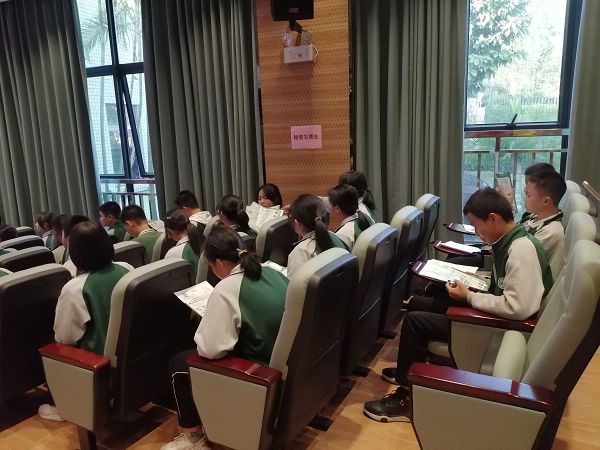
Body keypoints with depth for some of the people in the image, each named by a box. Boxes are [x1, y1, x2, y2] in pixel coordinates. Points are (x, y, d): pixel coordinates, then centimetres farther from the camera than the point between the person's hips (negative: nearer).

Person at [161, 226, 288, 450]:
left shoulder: (226, 289, -22)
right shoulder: (273, 272, 1)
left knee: (179, 362, 11)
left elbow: (209, 349, -22)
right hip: (282, 360, 8)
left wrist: (204, 323, -1)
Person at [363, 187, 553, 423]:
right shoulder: (509, 242, 4)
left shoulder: (522, 249, -25)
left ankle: (407, 398, 1)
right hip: (492, 313, 10)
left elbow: (517, 308, -33)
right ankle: (408, 371, 28)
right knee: (417, 304, 11)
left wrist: (469, 297, -22)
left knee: (414, 320, -12)